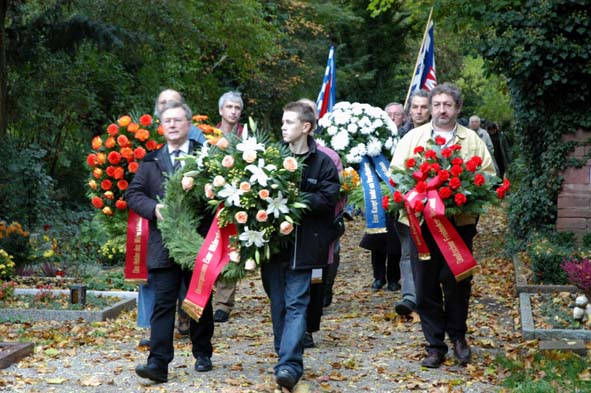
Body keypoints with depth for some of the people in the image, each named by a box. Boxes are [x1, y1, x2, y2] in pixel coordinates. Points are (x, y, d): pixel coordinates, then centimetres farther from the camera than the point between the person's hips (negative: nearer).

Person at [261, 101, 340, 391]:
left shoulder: (323, 163, -1)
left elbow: (328, 200, -10)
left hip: (302, 244, -4)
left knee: (295, 304, -7)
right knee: (278, 303, 11)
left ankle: (290, 364, -12)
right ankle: (285, 357, 23)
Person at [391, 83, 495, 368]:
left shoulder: (472, 140, 9)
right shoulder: (413, 137, 8)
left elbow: (488, 175, 8)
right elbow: (396, 172, 5)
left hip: (460, 221, 0)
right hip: (422, 220, 0)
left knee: (458, 281, 3)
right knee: (426, 285, 3)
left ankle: (457, 335, 26)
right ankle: (434, 346, 12)